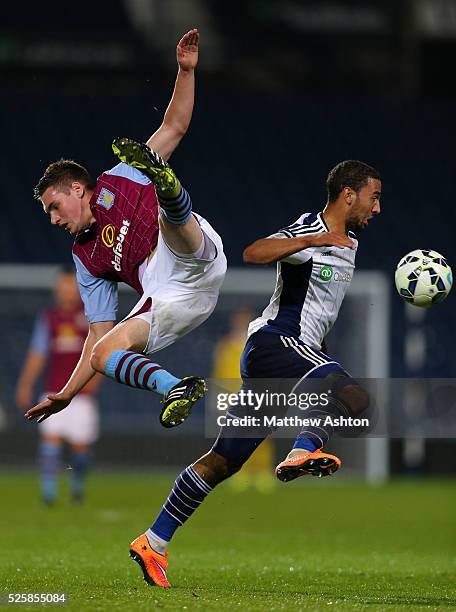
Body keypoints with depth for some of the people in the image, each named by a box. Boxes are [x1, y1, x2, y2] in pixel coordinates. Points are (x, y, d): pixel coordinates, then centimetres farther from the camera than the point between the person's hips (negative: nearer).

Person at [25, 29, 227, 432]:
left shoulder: (115, 182, 18)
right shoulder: (86, 258, 28)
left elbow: (175, 127, 15)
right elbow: (100, 333, 26)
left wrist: (186, 71, 3)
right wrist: (67, 394, 21)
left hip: (193, 261, -5)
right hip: (164, 304, 5)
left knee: (167, 213, -33)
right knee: (102, 355, -16)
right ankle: (176, 388, -33)